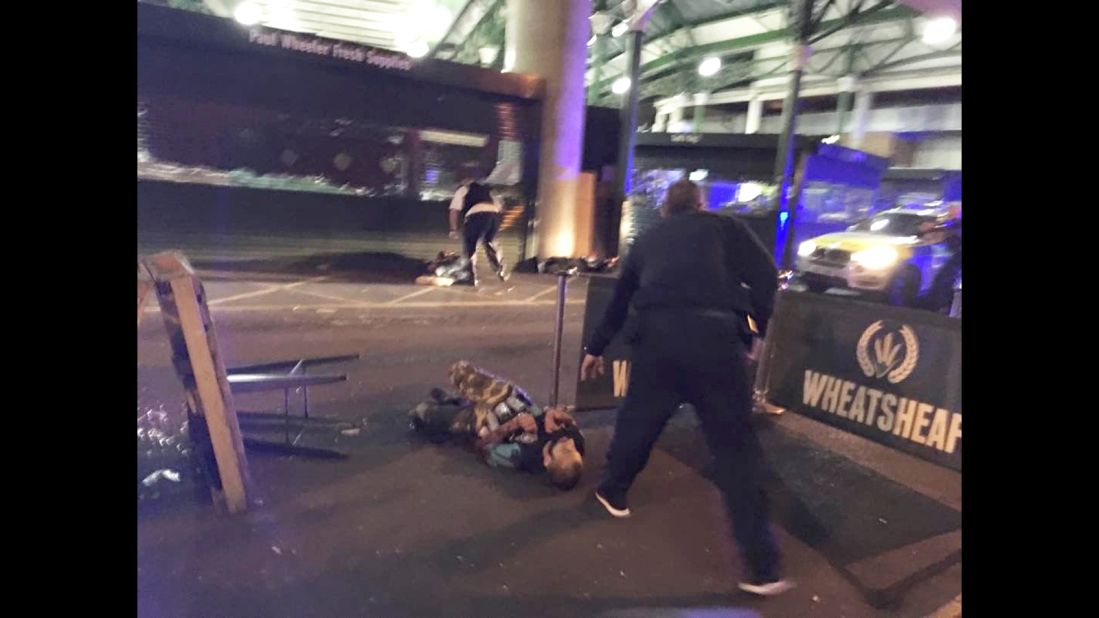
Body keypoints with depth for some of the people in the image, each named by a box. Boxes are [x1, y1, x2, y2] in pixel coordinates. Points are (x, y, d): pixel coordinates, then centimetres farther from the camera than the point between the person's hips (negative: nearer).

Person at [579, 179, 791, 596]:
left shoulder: (648, 238, 29)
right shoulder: (723, 226, 19)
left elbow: (620, 299, 36)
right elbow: (766, 277, 6)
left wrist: (595, 348, 46)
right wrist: (760, 328, 21)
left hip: (657, 335, 3)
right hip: (715, 334, -2)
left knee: (638, 418, 25)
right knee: (734, 445, 5)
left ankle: (612, 493, 46)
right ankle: (762, 568, 8)